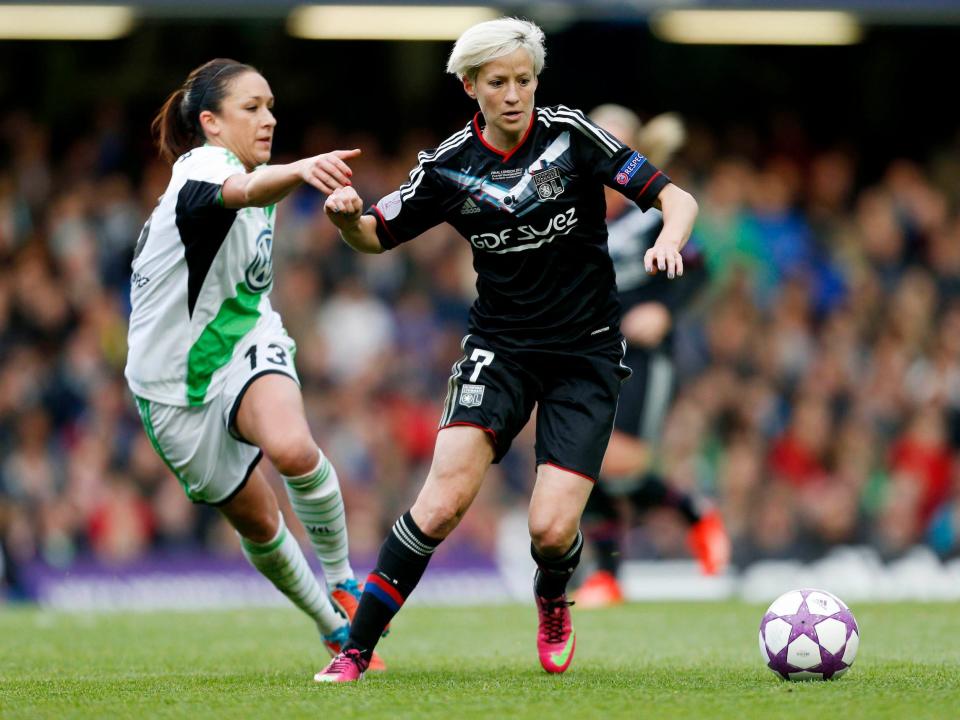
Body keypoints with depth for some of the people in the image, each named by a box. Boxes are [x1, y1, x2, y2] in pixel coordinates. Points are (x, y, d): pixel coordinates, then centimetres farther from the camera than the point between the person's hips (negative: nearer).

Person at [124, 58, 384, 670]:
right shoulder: (200, 171, -23)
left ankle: (342, 582, -13)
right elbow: (242, 191, -49)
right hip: (176, 382, -4)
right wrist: (299, 171, -70)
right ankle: (335, 627, 25)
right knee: (255, 519, 4)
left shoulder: (255, 172, 3)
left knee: (291, 449, -30)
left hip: (247, 347, 4)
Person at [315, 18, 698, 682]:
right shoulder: (449, 167, -3)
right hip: (501, 347, 1)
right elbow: (376, 237, 9)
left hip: (587, 353, -1)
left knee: (552, 529, -13)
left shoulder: (571, 135, -8)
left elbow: (677, 199, -6)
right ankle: (356, 650, -9)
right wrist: (346, 216, -14)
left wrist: (667, 241, -29)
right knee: (446, 499, -20)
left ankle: (552, 603, 24)